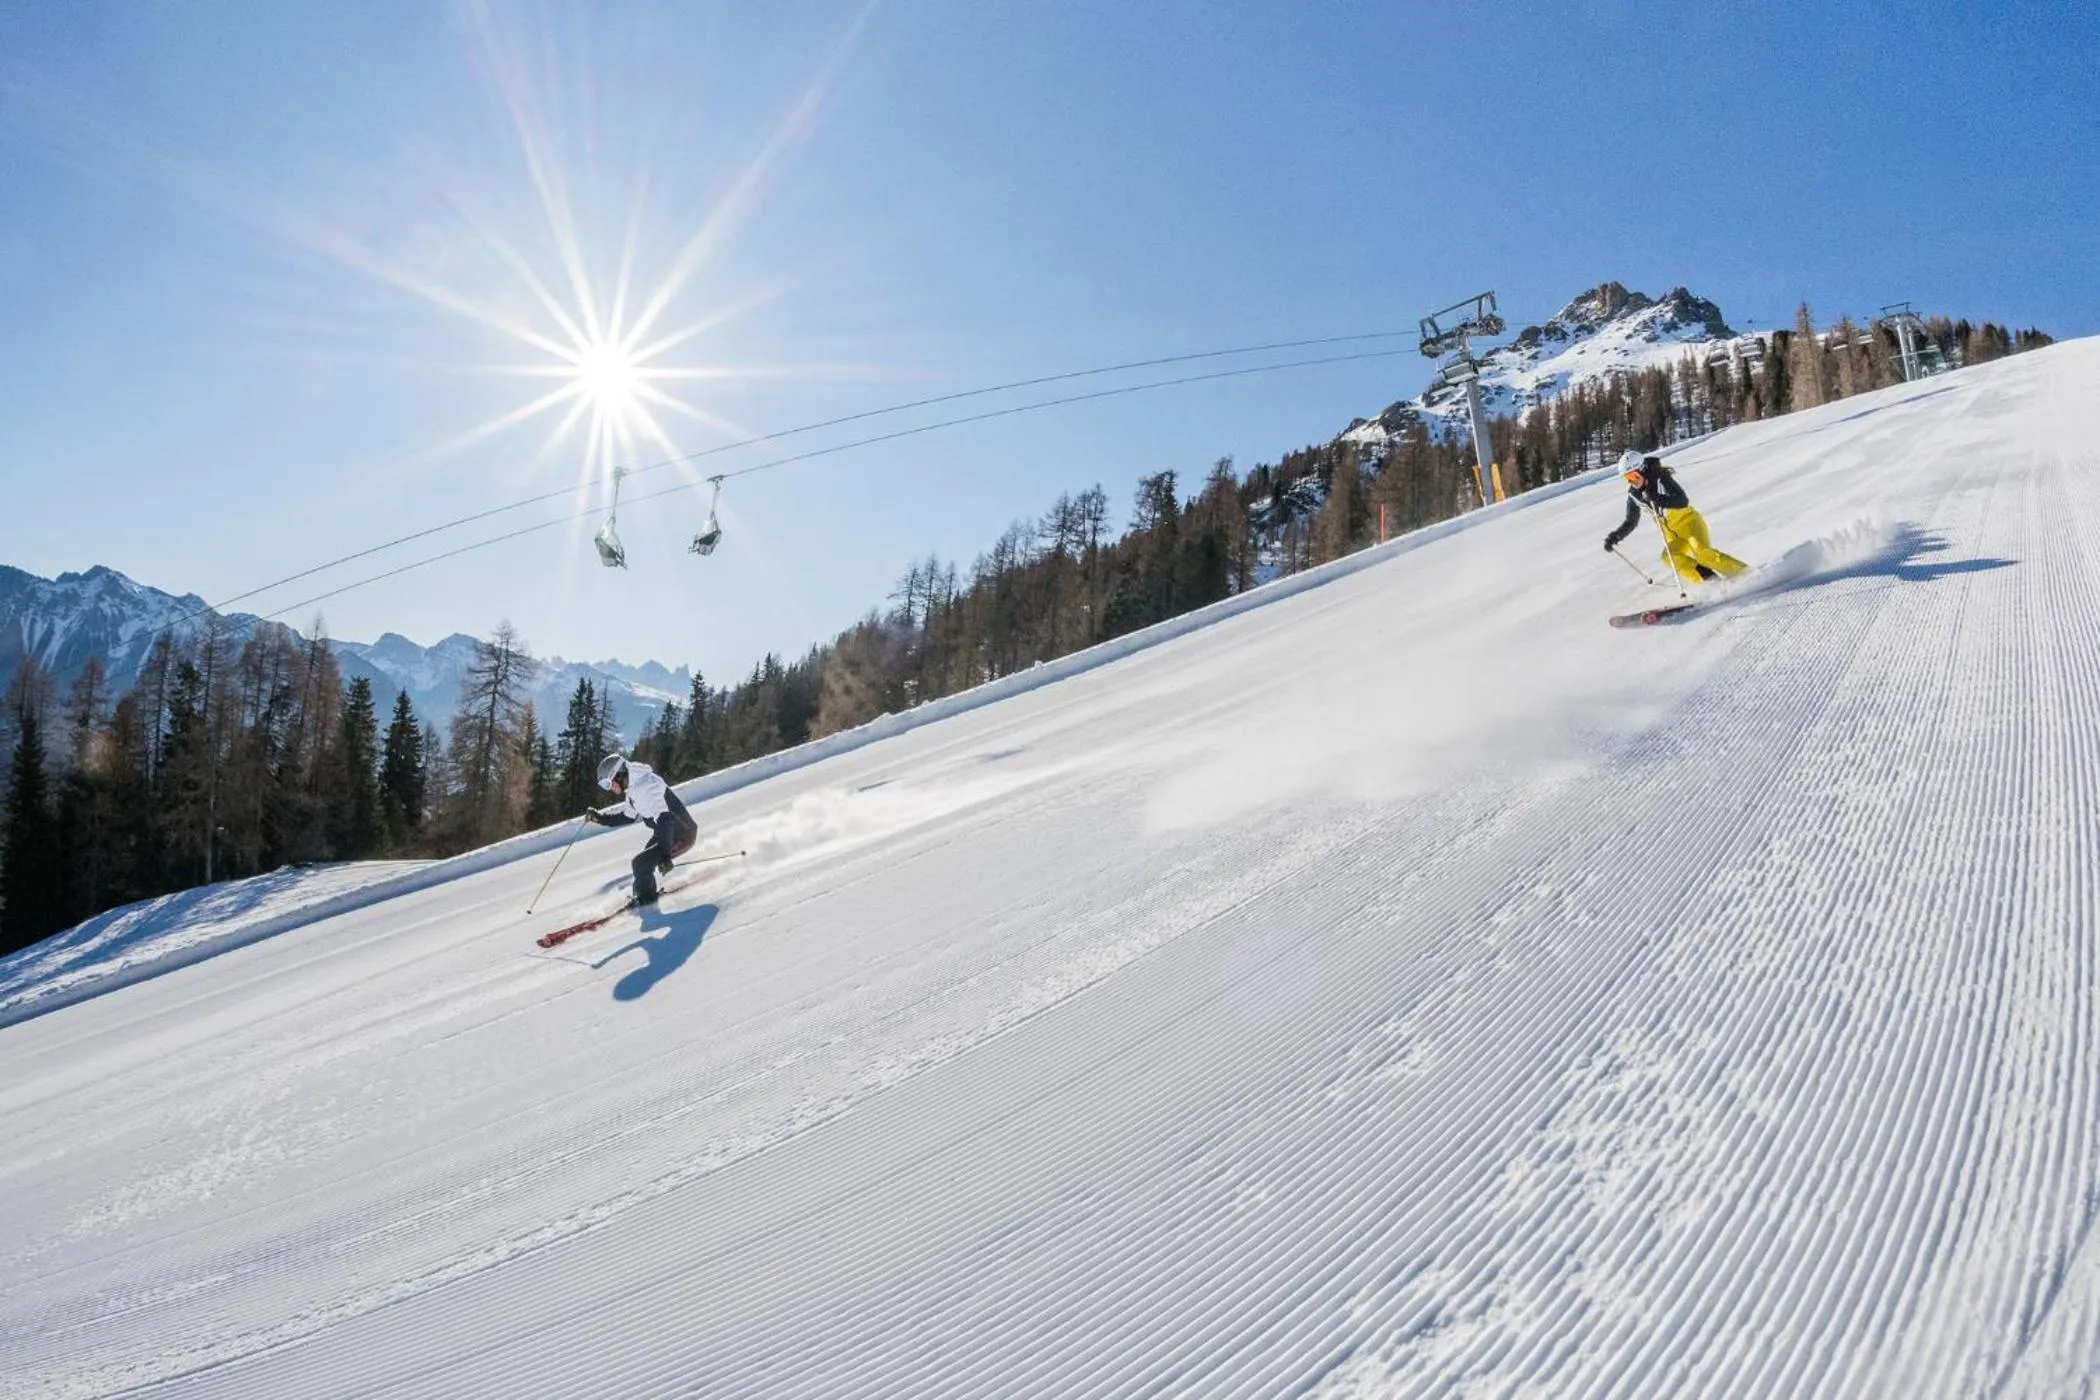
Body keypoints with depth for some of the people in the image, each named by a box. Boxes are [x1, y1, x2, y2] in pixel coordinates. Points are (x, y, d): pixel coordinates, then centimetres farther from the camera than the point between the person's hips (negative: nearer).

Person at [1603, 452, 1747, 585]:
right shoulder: (1633, 495, 0)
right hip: (1673, 535, 5)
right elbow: (1631, 523, 8)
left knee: (1703, 554, -27)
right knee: (1669, 557, -24)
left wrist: (1658, 499, -39)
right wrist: (1615, 537, -8)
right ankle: (1712, 582, -22)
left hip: (1688, 522, -5)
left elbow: (1683, 501, -26)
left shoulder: (1661, 479, -16)